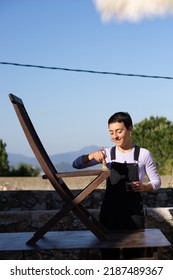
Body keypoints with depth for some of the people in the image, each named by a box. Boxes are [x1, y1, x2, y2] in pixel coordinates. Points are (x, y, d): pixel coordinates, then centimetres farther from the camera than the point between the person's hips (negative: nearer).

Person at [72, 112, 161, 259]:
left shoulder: (143, 154, -1)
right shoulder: (107, 153, 3)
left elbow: (156, 181, 6)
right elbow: (76, 164, -1)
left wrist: (144, 187, -15)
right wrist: (92, 156, -21)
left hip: (134, 213, -2)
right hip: (110, 211, 2)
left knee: (134, 253, 3)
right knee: (109, 253, 7)